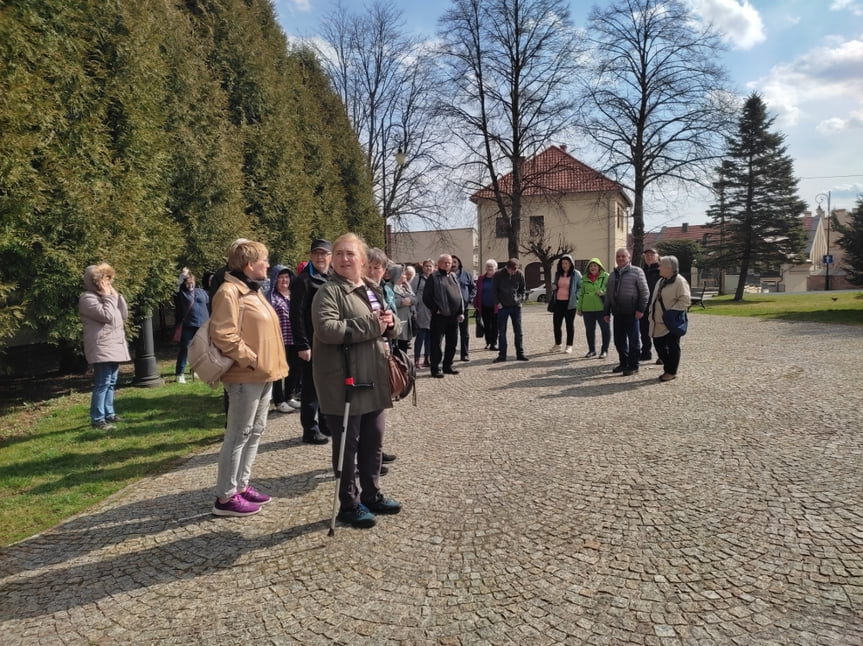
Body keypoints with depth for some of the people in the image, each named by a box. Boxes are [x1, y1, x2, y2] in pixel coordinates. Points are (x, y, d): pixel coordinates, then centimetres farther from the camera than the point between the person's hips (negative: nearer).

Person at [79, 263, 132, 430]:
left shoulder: (106, 296, 19)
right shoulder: (88, 298, -10)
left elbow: (124, 315, 14)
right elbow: (107, 316, -21)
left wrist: (116, 295, 7)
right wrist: (108, 296, -12)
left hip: (115, 346, 10)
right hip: (102, 348, -9)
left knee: (111, 382, 14)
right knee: (102, 383, -11)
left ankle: (109, 413, 23)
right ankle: (98, 419, -9)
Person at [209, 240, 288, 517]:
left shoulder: (253, 291, 18)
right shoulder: (230, 292, -14)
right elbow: (223, 335, -23)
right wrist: (250, 359, -19)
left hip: (264, 375, 10)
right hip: (246, 376, -10)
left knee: (255, 432, 15)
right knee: (239, 435, -4)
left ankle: (241, 486, 26)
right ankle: (226, 497, 6)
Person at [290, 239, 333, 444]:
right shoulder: (304, 280, -7)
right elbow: (297, 314, -12)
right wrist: (302, 345, -16)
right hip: (313, 343, -7)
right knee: (311, 387, 1)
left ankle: (326, 423, 27)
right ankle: (310, 430, 11)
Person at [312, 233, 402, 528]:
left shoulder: (373, 289, 14)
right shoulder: (329, 292, -11)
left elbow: (391, 328, 20)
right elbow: (326, 328, -28)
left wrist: (391, 322, -5)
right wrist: (371, 325, -24)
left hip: (374, 380, 8)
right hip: (343, 382, -7)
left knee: (373, 441, 17)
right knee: (347, 445, 5)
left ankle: (371, 494, 34)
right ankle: (349, 504, 20)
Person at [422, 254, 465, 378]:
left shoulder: (453, 277, 15)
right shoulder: (434, 277, -3)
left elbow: (460, 295, 16)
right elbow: (426, 297, -6)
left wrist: (461, 312, 8)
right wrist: (435, 309, -11)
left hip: (453, 316, 6)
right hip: (439, 316, -6)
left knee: (452, 342, 12)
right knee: (436, 343, -1)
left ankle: (448, 366, 24)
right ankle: (435, 368, 6)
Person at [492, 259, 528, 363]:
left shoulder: (520, 274, -3)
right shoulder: (498, 274, -8)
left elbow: (523, 289, 10)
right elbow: (494, 289, 0)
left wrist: (520, 299, -3)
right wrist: (497, 302, -7)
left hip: (516, 306, 2)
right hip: (503, 307, -2)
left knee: (518, 331, 6)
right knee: (501, 332, 1)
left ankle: (520, 353, 14)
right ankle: (502, 355, 8)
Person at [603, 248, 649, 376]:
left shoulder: (636, 272, -1)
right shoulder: (612, 275, 17)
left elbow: (644, 292, -6)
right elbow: (608, 295, 19)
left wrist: (641, 309, -13)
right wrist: (606, 312, 15)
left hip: (631, 313, -6)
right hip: (617, 313, 6)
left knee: (633, 340, 1)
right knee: (619, 340, 10)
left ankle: (633, 365, 8)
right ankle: (623, 363, 23)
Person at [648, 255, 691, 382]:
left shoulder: (680, 281, -13)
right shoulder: (661, 281, 15)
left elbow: (685, 300, -19)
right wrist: (651, 312, 14)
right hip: (658, 323, 9)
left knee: (672, 347, 2)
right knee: (659, 345, 11)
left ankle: (671, 372, 13)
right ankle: (668, 368, 25)